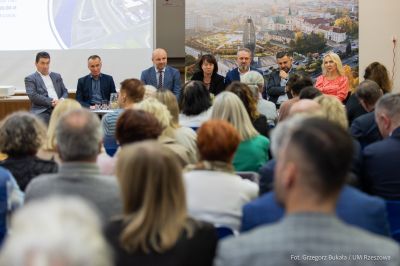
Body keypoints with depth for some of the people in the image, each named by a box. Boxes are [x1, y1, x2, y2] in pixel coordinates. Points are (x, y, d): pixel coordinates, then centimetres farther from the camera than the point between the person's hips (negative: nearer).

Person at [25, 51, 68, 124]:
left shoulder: (57, 76, 25)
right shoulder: (30, 79, 10)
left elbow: (65, 92, 21)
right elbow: (33, 96, -4)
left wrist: (62, 100, -4)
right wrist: (51, 102, -14)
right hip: (42, 111, -4)